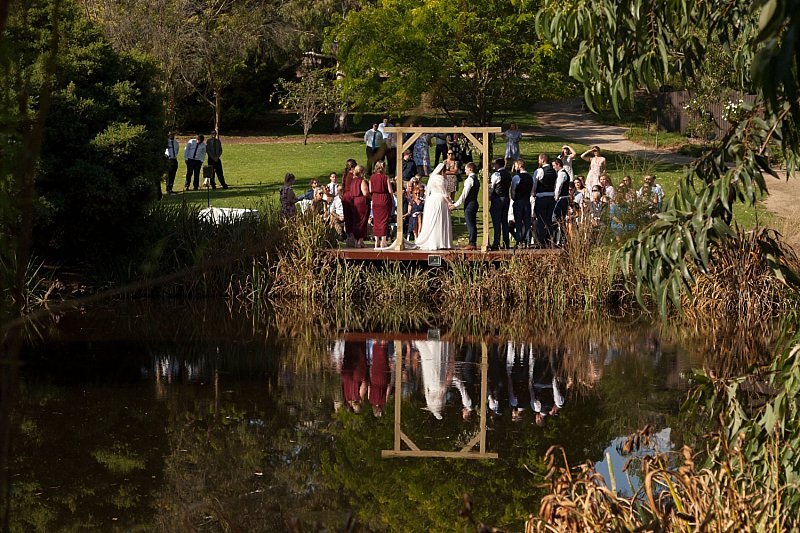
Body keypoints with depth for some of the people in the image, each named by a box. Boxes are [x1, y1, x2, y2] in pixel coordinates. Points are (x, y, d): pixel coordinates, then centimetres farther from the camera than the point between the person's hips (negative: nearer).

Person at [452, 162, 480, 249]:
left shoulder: (469, 179, -15)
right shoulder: (476, 179, 13)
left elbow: (464, 194, -17)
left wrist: (456, 205, -13)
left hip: (469, 204, -9)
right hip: (474, 202, 9)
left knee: (470, 224, -7)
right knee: (473, 224, 11)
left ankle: (472, 244, -7)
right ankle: (473, 243, 14)